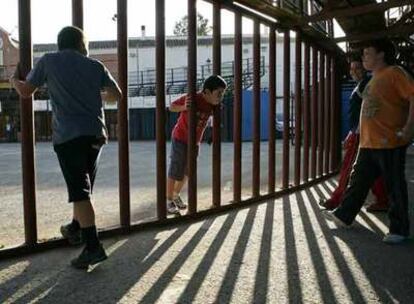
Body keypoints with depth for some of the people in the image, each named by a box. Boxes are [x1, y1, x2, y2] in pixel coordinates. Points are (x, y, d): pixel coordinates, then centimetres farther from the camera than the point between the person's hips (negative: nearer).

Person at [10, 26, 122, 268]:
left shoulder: (48, 61, 4)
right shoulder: (95, 66, 10)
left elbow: (26, 91, 10)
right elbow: (117, 95, 13)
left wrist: (14, 80, 32)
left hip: (68, 135, -4)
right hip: (96, 134, 4)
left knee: (80, 191, -8)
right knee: (84, 187, 20)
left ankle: (93, 246, -14)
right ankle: (75, 229, 37)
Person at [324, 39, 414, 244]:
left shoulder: (394, 73, -8)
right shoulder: (374, 79, 19)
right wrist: (360, 131, 24)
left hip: (390, 143, -9)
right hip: (368, 143, 9)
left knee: (395, 186, 1)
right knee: (358, 180, 14)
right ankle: (344, 215, 24)